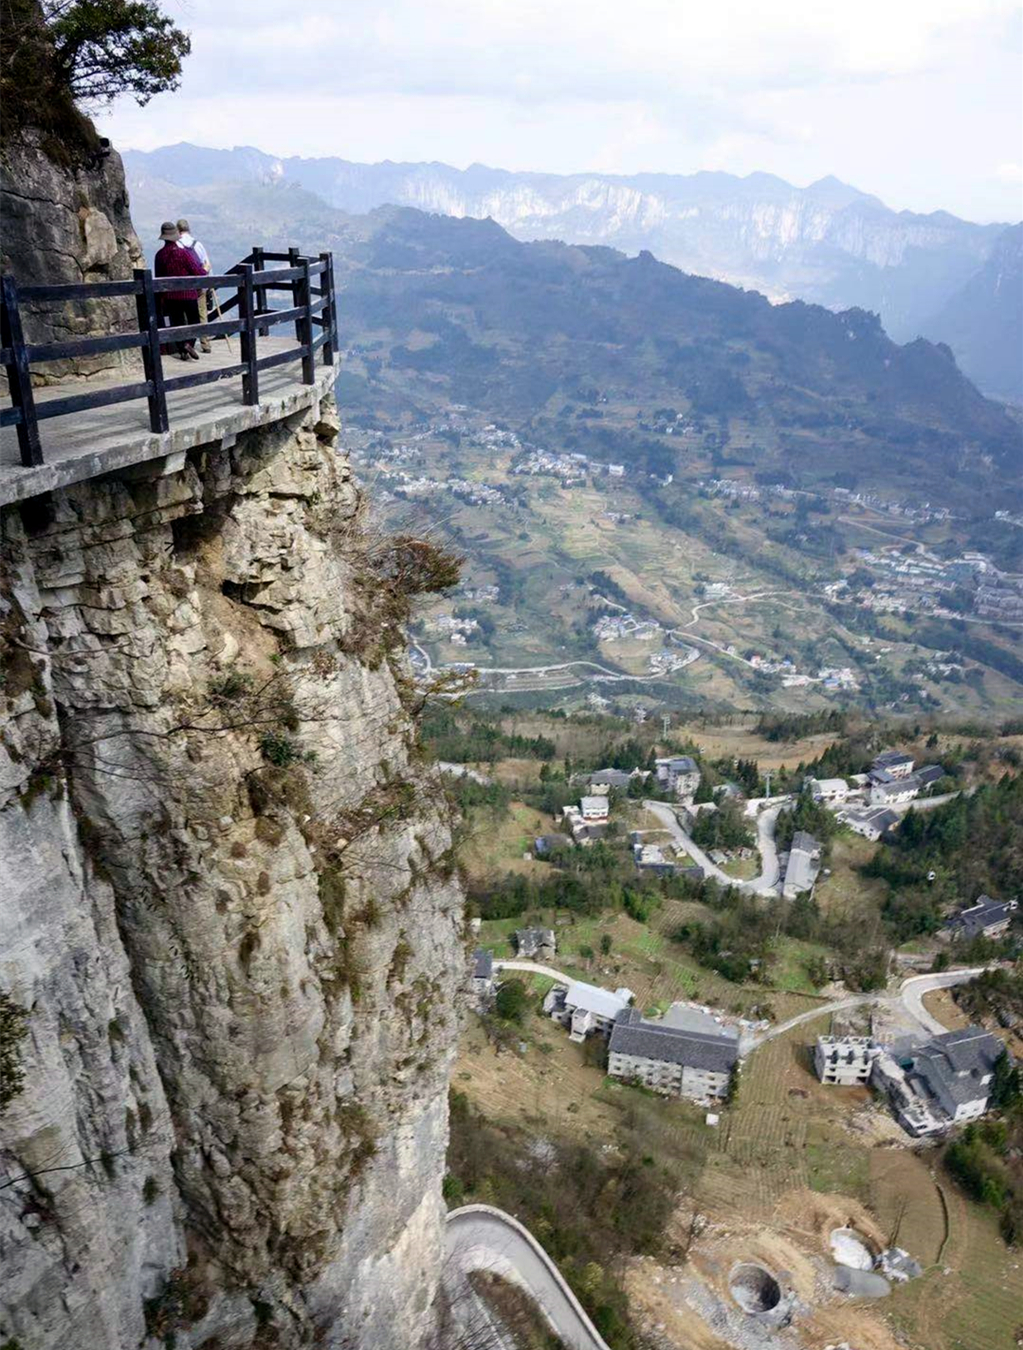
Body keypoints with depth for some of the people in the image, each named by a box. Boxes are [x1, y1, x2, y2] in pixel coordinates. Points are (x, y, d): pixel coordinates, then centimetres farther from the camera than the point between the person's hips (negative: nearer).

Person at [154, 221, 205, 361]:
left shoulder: (159, 255, 0)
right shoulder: (184, 252, -14)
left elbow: (158, 277, 8)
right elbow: (197, 271, -12)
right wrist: (205, 273, 10)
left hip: (170, 296, 3)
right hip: (188, 294, -3)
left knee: (176, 323, 10)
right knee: (194, 321, 8)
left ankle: (182, 351, 9)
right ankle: (189, 343, -14)